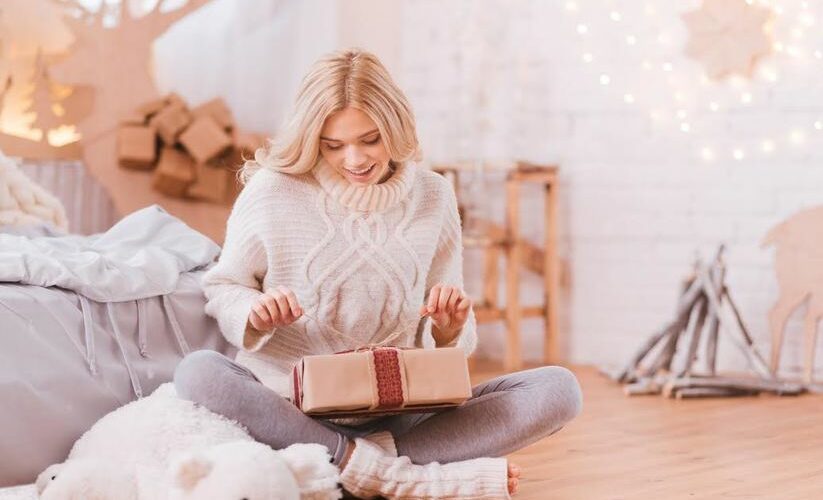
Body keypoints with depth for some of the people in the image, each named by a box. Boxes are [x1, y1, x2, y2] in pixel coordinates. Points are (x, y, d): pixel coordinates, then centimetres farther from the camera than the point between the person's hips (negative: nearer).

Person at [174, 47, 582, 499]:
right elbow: (221, 287, 7)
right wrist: (253, 312, -16)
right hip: (291, 408, -2)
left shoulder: (432, 197, 4)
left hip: (398, 413, 2)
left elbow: (441, 343, 8)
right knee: (197, 372, -34)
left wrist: (450, 329, -16)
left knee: (558, 389, -16)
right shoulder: (274, 191, -3)